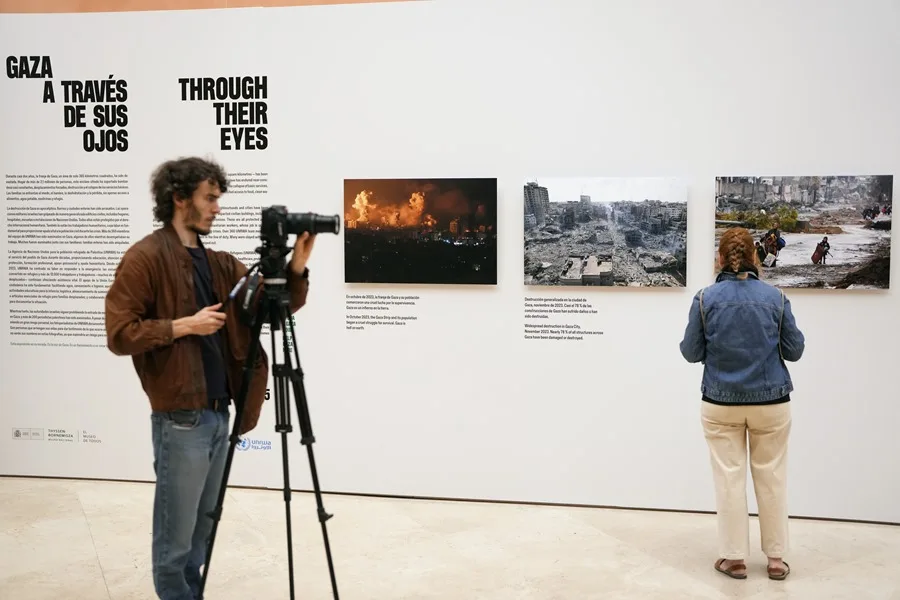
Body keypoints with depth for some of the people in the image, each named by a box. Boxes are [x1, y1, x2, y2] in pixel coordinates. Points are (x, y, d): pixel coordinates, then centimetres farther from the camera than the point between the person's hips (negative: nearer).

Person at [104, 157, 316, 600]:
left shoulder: (219, 263, 13)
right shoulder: (146, 257, -8)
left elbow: (278, 306, 11)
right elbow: (120, 334, -13)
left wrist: (296, 268, -5)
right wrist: (185, 325, -18)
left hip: (219, 413, 7)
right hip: (180, 418, -7)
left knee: (201, 531, 16)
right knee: (176, 538, 3)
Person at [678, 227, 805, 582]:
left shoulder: (705, 299, -8)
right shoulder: (776, 297, -5)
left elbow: (691, 352, -4)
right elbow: (795, 350, 0)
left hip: (720, 403, -1)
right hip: (771, 402, 1)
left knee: (729, 479, 8)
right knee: (771, 478, 12)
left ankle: (734, 558, 15)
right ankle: (776, 558, 21)